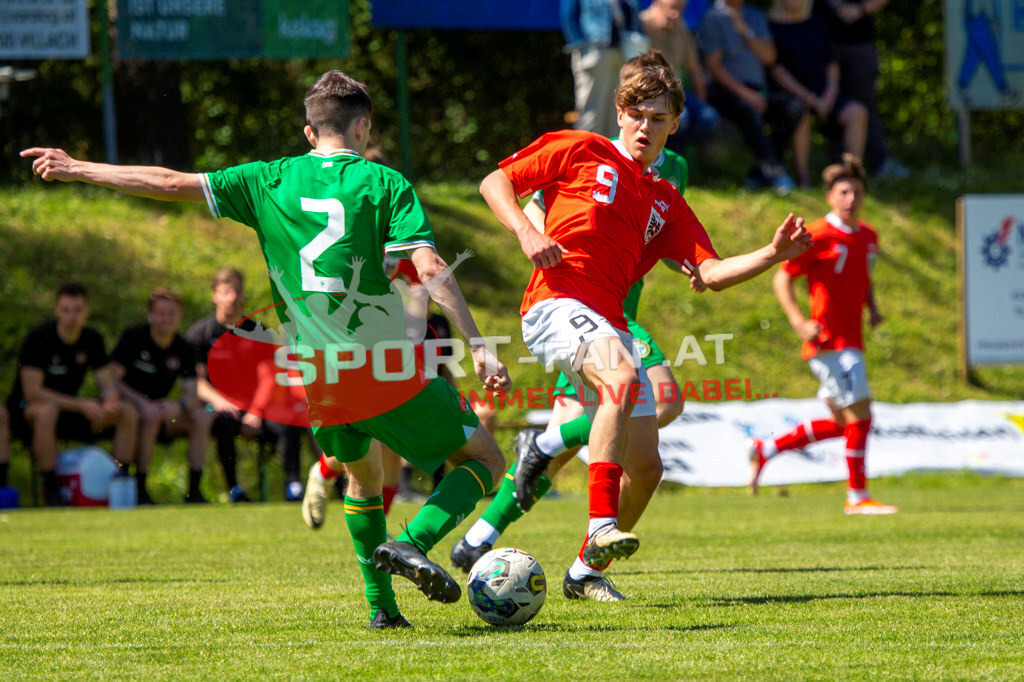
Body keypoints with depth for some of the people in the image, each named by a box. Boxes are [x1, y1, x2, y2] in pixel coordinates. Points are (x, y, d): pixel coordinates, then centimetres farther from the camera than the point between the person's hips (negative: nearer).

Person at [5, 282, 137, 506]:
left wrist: (110, 400, -25)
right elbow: (32, 391, -24)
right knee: (46, 411, -42)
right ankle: (51, 490, -36)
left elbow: (108, 383, 2)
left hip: (70, 408, 6)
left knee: (128, 414, -12)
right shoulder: (38, 339, -18)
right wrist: (81, 405, -28)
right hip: (25, 411, -6)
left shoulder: (92, 339, 1)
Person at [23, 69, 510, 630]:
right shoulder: (383, 182, -3)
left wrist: (77, 170, 18)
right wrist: (478, 346, -15)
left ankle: (381, 605, 24)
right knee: (485, 461, 8)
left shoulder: (271, 182, 6)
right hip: (385, 371, -4)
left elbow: (172, 184, 8)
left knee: (362, 473, 30)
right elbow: (430, 268, -14)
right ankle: (412, 543, -15)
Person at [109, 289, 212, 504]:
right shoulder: (133, 338, -8)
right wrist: (141, 402, -30)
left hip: (161, 407, 5)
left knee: (202, 417, -17)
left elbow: (192, 395, -4)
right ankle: (139, 489, -29)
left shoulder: (183, 350, 3)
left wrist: (179, 406, -29)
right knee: (151, 419, -36)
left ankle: (194, 490, -15)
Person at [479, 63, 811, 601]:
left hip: (609, 325, 7)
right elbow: (495, 182, 11)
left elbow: (710, 273, 13)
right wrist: (526, 232, -8)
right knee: (621, 376, -37)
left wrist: (772, 254, -3)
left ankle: (586, 571, 21)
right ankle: (601, 530, -44)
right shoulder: (581, 151, 11)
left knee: (644, 465, 1)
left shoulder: (666, 203, 24)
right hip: (557, 303, -6)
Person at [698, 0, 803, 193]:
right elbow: (714, 66, -8)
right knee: (749, 111, -37)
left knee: (793, 108, -21)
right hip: (725, 90, -6)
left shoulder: (755, 16, 18)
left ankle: (760, 172, -19)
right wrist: (744, 92, -18)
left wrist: (746, 32, -4)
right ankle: (774, 171, -36)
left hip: (756, 91, 6)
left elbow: (769, 57, 9)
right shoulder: (712, 18, 0)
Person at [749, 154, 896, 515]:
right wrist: (799, 322, -18)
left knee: (841, 423, 11)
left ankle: (766, 449, 24)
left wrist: (872, 307, 10)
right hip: (828, 339, -8)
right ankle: (857, 496, -2)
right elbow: (782, 279, -7)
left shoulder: (868, 237, 12)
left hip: (851, 341, 8)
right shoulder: (817, 237, -10)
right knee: (860, 414, -10)